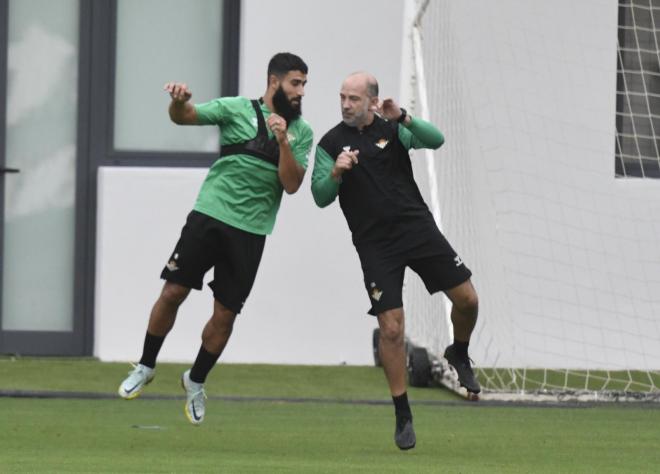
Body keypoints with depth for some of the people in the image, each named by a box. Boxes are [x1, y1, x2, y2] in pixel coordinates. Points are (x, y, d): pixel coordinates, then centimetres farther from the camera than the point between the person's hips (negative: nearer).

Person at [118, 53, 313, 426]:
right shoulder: (238, 109, 1)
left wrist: (283, 141, -17)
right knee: (173, 292, -4)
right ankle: (146, 366, 15)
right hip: (210, 214, -1)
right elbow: (184, 116, -4)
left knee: (225, 315, 1)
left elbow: (292, 184, -3)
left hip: (251, 231, 1)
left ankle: (196, 381, 22)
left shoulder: (301, 132, 5)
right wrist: (179, 101, -28)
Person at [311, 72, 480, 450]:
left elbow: (435, 140, -13)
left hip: (418, 229, 2)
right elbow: (320, 197, -3)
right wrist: (336, 174, -23)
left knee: (466, 298, -3)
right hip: (375, 245, -2)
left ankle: (460, 354, 30)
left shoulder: (393, 128, 2)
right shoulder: (331, 144, 0)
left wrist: (404, 118, -27)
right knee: (391, 328, -8)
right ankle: (403, 416, 3)